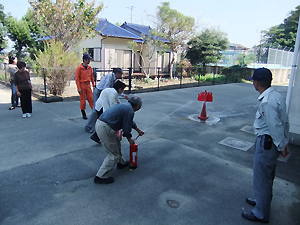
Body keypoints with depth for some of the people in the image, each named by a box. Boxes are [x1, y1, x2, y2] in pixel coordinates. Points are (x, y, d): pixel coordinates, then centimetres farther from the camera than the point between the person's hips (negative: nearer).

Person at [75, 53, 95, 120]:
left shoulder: (90, 68, 9)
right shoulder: (79, 68, -8)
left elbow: (92, 77, 16)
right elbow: (77, 78, -9)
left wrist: (94, 85, 11)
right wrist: (79, 88, -14)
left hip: (88, 85, 5)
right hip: (82, 85, -5)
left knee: (91, 98, 2)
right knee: (82, 100, 3)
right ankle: (83, 114, 14)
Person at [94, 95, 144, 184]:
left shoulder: (125, 106, 19)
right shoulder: (130, 111, -11)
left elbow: (130, 121, 35)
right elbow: (126, 128, -6)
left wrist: (138, 130, 46)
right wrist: (129, 139, 13)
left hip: (99, 123, 10)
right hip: (105, 129, -10)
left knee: (116, 140, 28)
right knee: (113, 155, 2)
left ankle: (121, 162, 45)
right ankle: (100, 177, 9)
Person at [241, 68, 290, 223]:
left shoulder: (267, 102, -26)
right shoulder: (276, 96, 5)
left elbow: (276, 127, -24)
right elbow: (285, 122, 10)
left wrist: (281, 147, -12)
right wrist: (285, 142, 14)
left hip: (266, 143, -10)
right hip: (270, 143, 10)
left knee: (261, 178, 5)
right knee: (267, 175, 25)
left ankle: (261, 213, 22)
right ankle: (262, 201, 47)